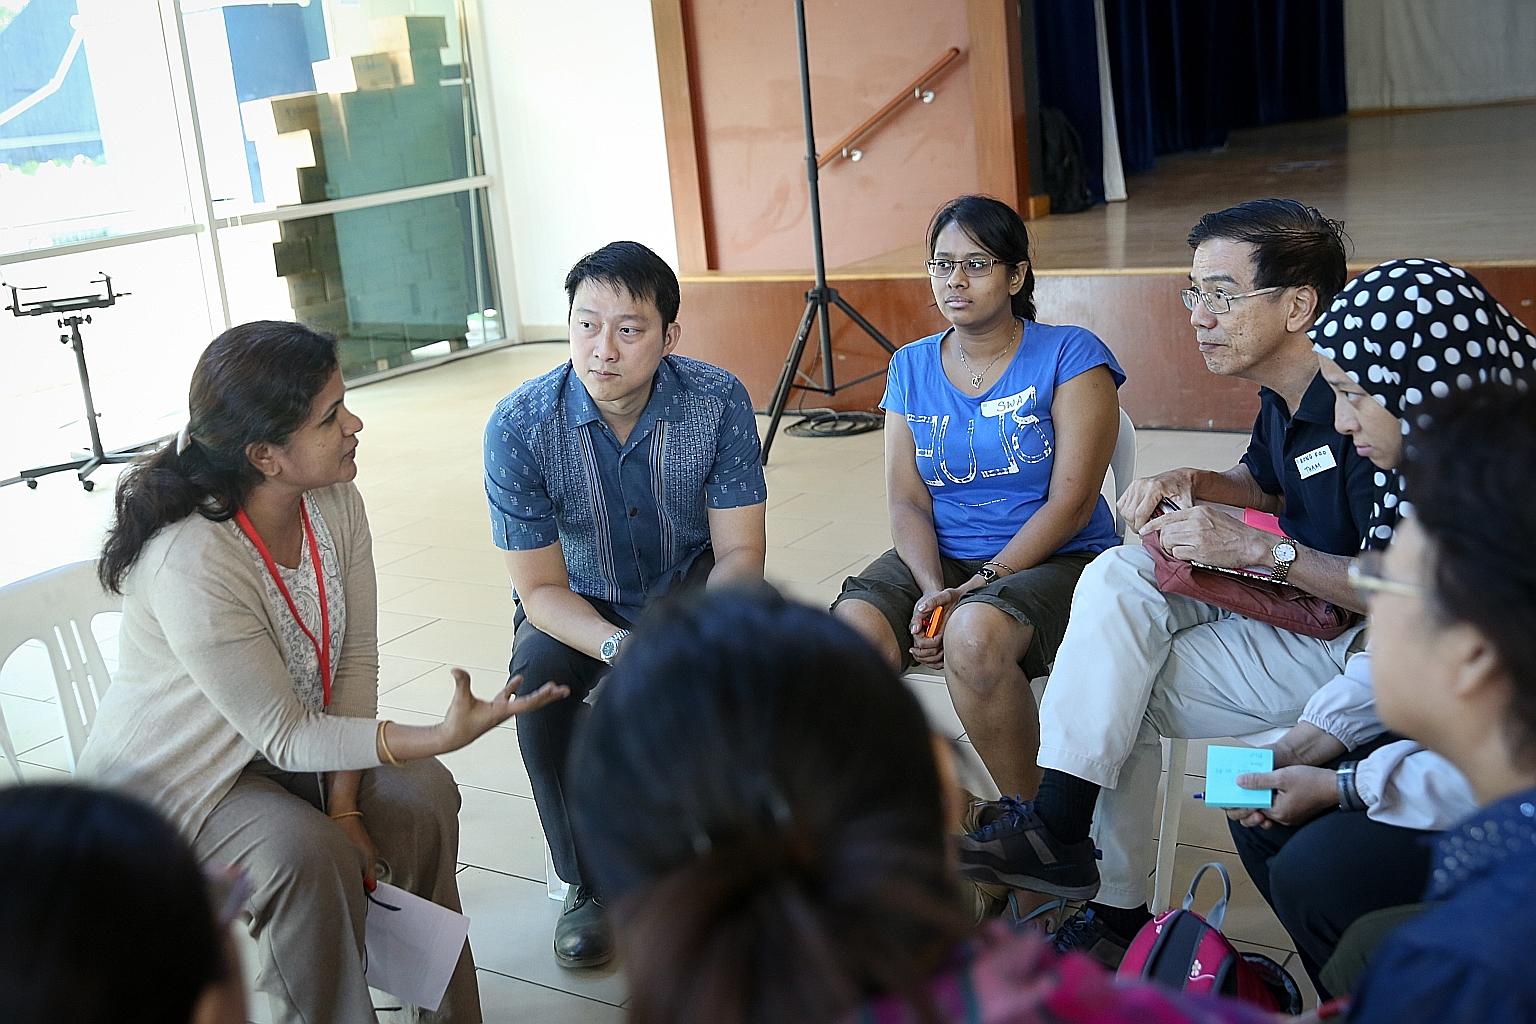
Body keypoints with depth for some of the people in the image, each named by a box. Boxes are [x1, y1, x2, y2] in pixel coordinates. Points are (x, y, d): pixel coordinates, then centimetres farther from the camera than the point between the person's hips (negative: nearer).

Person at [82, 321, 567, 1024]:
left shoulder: (334, 501, -12)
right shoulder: (189, 564, -33)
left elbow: (356, 657, -7)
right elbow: (284, 736, -28)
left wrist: (344, 804, -15)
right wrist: (440, 737, -39)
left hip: (293, 739, 6)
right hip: (173, 780, -6)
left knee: (422, 796, -16)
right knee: (308, 856, -30)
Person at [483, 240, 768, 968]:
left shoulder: (718, 403, -20)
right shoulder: (519, 427, -23)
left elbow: (739, 551, -15)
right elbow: (539, 587, -19)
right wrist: (621, 649, -37)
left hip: (689, 587, 1)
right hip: (576, 606, 0)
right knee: (538, 684, -31)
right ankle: (591, 883, -9)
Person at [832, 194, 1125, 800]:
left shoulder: (1071, 357, -2)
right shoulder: (911, 368, 12)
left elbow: (1071, 501, -10)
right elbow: (906, 502, 5)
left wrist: (977, 588, -18)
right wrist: (932, 589, -15)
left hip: (1053, 560, -4)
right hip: (936, 560, 4)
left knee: (974, 635, -37)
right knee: (850, 632, -27)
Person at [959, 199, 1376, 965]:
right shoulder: (1284, 393, 5)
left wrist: (1255, 547, -27)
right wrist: (1192, 485, 5)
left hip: (1356, 647, -8)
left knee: (1122, 691, -14)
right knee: (1118, 579, -13)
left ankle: (1115, 910, 2)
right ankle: (1058, 830, -12)